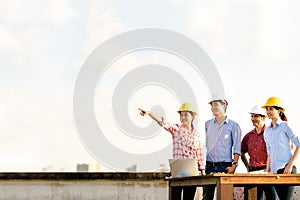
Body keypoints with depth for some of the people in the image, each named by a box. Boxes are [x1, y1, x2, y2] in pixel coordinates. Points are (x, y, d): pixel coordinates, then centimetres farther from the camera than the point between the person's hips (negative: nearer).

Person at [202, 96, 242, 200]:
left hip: (225, 166, -3)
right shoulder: (207, 124, 12)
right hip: (209, 165, 3)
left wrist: (234, 165, -12)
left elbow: (237, 148, -2)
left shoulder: (233, 125, 2)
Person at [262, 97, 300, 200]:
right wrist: (267, 171, 14)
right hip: (274, 171, 6)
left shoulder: (285, 126, -1)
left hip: (286, 169, -6)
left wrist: (290, 165, -13)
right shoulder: (267, 131, 17)